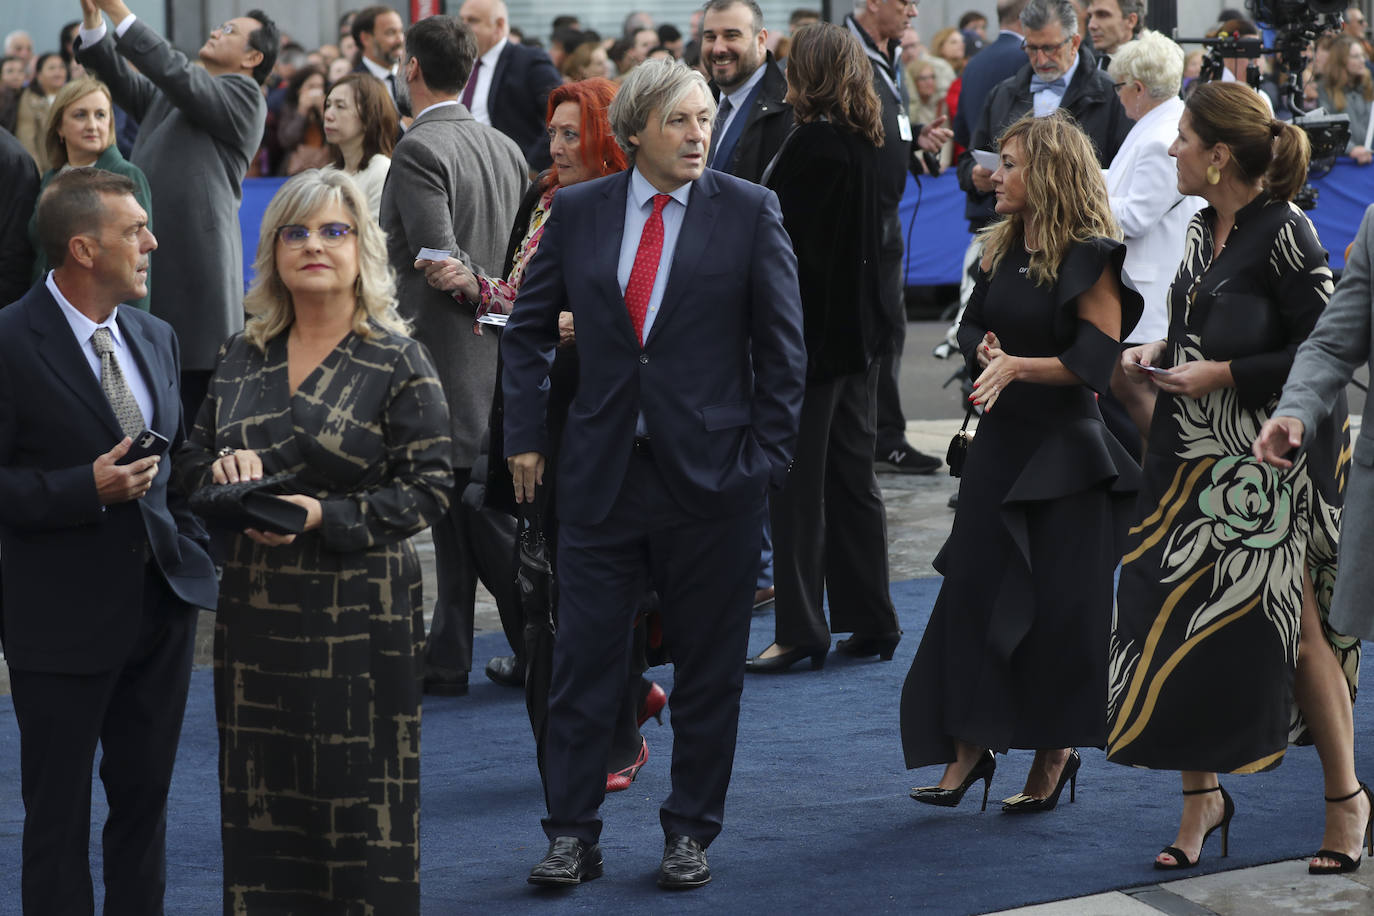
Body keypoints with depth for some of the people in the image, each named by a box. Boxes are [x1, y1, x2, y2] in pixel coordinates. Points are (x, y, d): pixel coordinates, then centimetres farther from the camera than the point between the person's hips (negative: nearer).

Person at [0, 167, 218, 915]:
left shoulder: (155, 338, 10)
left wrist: (192, 550, 8)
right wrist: (88, 489, -23)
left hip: (161, 601, 7)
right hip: (64, 617, -6)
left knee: (145, 796, 14)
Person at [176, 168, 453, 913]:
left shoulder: (397, 362, -4)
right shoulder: (242, 356, 10)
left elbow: (430, 488, -8)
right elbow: (193, 461, 16)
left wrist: (326, 516, -18)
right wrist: (222, 470, -8)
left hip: (360, 614, -4)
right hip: (254, 609, 4)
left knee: (359, 800, 0)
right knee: (262, 799, 8)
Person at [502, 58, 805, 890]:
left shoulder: (750, 212, -1)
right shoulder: (579, 212, 4)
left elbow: (783, 345, 1)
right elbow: (530, 328, 14)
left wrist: (767, 454, -4)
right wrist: (527, 434, 7)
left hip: (711, 476, -1)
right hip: (602, 474, 2)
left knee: (709, 667, 7)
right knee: (583, 661, 2)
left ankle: (692, 833, 19)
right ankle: (574, 836, 12)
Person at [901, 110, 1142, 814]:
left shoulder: (1090, 259, -10)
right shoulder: (1001, 249, 11)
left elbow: (1093, 362, -15)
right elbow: (974, 325, 16)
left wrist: (1019, 365, -26)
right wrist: (987, 354, -6)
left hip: (1064, 449, -7)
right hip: (999, 440, 7)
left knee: (1056, 608, 0)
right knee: (973, 590, 2)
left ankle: (1056, 753, 14)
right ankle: (970, 747, 8)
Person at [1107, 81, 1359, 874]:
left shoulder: (1285, 232, -15)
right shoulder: (1204, 228, 9)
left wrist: (1221, 375, -18)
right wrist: (1161, 353, 3)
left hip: (1273, 459, -7)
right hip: (1197, 455, 7)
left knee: (1289, 616, -2)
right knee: (1184, 613, 4)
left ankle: (1345, 794, 15)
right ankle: (1203, 794, 16)